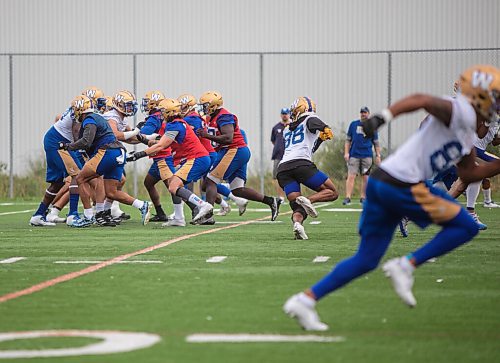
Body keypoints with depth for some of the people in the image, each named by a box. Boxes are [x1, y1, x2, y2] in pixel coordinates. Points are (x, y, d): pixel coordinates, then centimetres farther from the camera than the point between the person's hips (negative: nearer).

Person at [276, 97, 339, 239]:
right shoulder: (309, 119, 17)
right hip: (301, 164, -5)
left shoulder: (286, 130, 33)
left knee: (298, 207, 2)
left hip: (283, 168, 5)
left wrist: (320, 138, 43)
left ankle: (297, 222, -33)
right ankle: (308, 200, -24)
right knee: (332, 193, 4)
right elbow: (315, 123, -10)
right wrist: (325, 128, -28)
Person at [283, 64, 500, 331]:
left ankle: (305, 300, 7)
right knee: (465, 227, 1)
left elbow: (468, 173, 31)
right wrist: (384, 116, -36)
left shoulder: (467, 136, 21)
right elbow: (423, 100, -24)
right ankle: (406, 266, -3)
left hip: (382, 182, 10)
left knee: (366, 261, 11)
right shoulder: (460, 112, -9)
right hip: (403, 186, -10)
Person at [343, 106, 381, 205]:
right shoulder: (353, 124, 9)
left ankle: (363, 198, 11)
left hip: (367, 155, 1)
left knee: (365, 177, 3)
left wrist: (378, 156, 4)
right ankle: (347, 198, -13)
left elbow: (376, 143, 11)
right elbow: (348, 140, 11)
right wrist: (346, 153, 1)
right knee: (351, 176, -10)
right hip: (354, 155, -1)